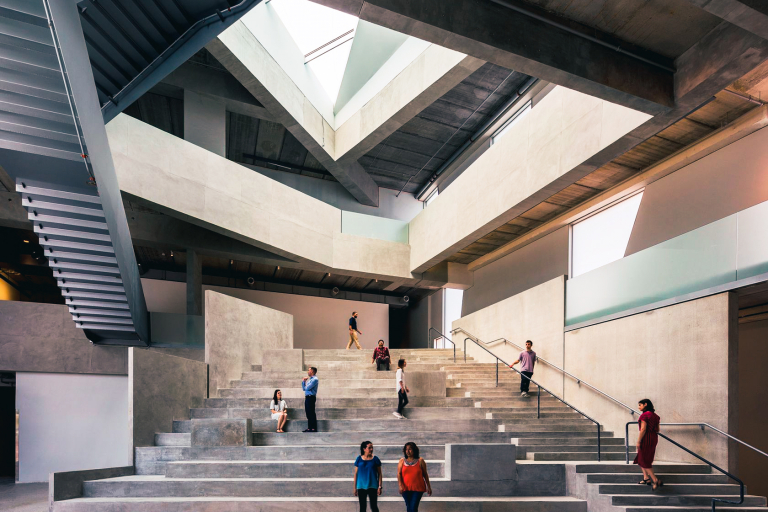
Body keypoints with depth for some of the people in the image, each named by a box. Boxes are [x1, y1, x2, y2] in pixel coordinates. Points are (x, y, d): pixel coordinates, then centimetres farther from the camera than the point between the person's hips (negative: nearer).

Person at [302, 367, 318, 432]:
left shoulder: (315, 379, -9)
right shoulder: (309, 379, 20)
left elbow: (307, 388, -17)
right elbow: (304, 388, 20)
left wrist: (305, 387, 5)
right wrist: (303, 381, 11)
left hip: (311, 397, -9)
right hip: (307, 397, 9)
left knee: (311, 413, -8)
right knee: (308, 413, 9)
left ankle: (314, 428, -6)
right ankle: (309, 428, 13)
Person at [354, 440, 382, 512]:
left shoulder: (375, 459, -2)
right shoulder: (359, 459, 1)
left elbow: (379, 474, 0)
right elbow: (356, 474, 6)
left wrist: (380, 486, -6)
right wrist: (355, 488, 6)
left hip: (372, 486, -2)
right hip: (361, 487, 2)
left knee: (373, 506, -4)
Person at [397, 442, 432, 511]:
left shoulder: (420, 461, 0)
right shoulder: (402, 461, 4)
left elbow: (425, 474, 6)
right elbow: (399, 474, -1)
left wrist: (428, 487, 8)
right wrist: (400, 485, -14)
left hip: (418, 489, -3)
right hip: (406, 489, 3)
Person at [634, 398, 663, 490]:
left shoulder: (644, 415, -16)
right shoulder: (655, 415, 10)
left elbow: (643, 429, -20)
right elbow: (657, 430, 13)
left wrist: (638, 442, -16)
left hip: (646, 439, -9)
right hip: (654, 438, 9)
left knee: (644, 461, -1)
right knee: (640, 458, 20)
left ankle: (656, 480, -7)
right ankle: (646, 478, 22)